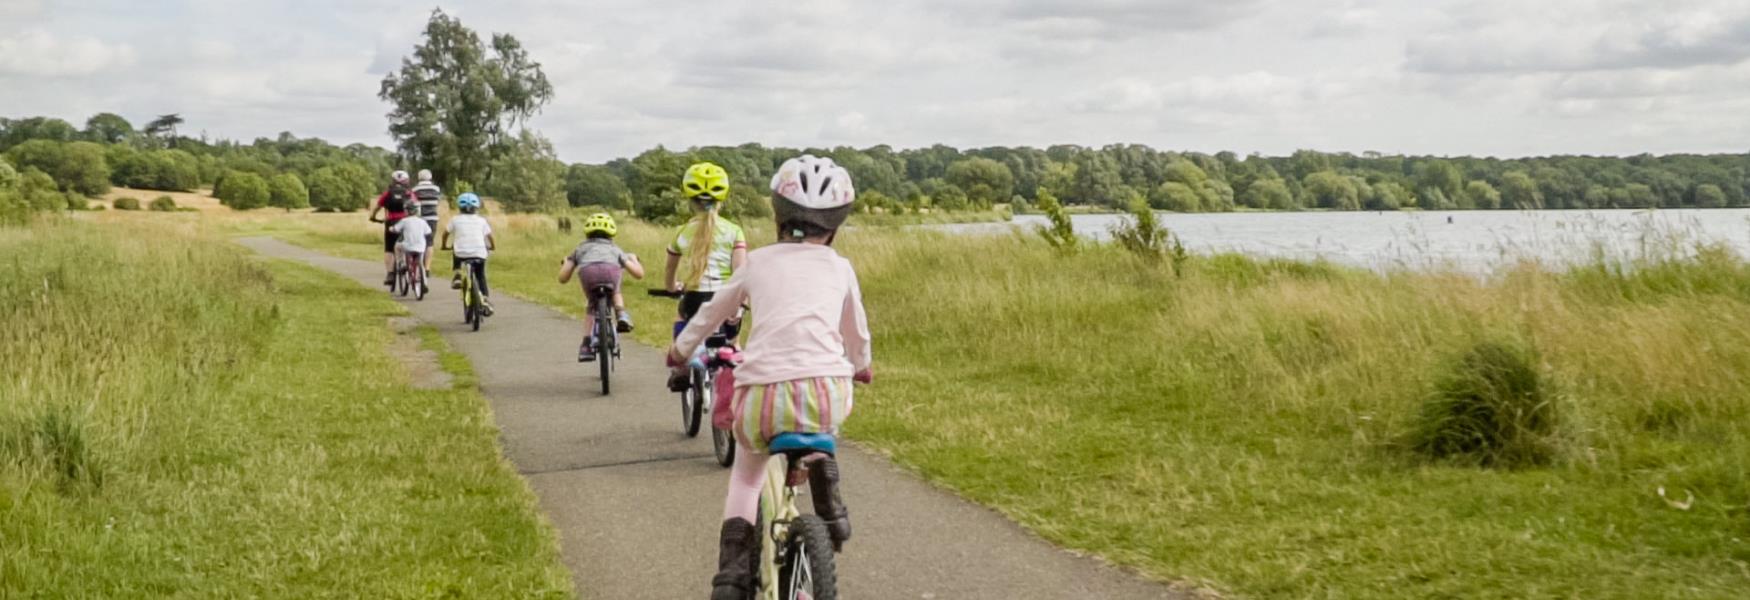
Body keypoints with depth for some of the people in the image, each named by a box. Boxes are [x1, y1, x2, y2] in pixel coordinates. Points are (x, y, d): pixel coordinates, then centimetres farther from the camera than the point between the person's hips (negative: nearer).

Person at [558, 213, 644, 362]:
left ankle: (586, 345, 14)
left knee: (591, 305, 26)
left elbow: (563, 278, 32)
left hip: (587, 271, 0)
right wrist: (633, 259, 57)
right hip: (611, 270, 0)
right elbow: (639, 273, 36)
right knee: (616, 294, 36)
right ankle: (621, 313, 10)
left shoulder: (581, 248, 38)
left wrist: (566, 263, 55)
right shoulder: (614, 249, 39)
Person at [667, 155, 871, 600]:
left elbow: (712, 313, 34)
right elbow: (856, 332, 34)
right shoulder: (839, 268, 18)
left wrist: (681, 349, 54)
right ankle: (830, 508, 24)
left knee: (746, 473, 29)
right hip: (825, 395, 0)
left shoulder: (758, 263, 19)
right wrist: (861, 366, 56)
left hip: (761, 398, 0)